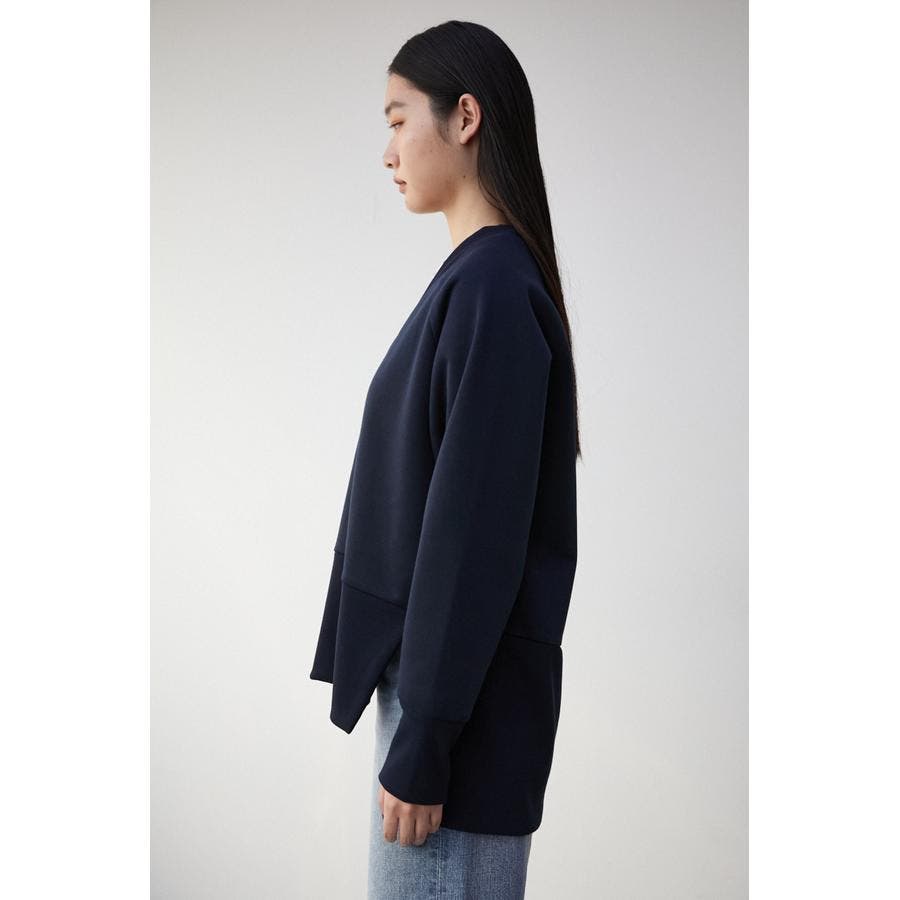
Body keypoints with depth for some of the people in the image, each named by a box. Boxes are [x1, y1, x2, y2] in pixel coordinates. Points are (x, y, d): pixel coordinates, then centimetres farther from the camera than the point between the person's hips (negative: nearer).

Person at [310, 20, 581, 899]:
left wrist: (422, 743, -18)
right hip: (429, 673, 9)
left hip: (463, 694, -9)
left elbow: (477, 534, -21)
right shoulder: (478, 278, 11)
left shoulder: (490, 287, -17)